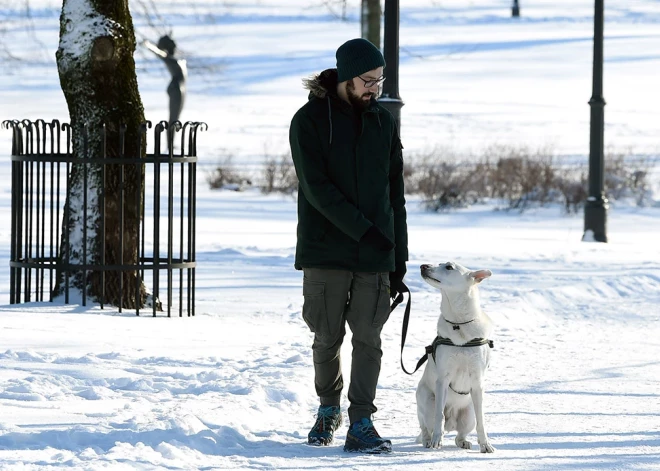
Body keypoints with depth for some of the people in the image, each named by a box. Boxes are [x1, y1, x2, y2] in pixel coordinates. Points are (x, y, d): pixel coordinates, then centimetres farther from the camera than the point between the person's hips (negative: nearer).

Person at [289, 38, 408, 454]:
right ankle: (328, 409, 26)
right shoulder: (310, 121, -4)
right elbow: (317, 187, -13)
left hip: (375, 252, 3)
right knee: (328, 337, 5)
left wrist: (400, 258, 8)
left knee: (368, 337, -4)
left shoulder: (383, 122, 9)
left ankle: (361, 424, -3)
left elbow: (395, 194, 12)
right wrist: (364, 230, -20)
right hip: (326, 249, -2)